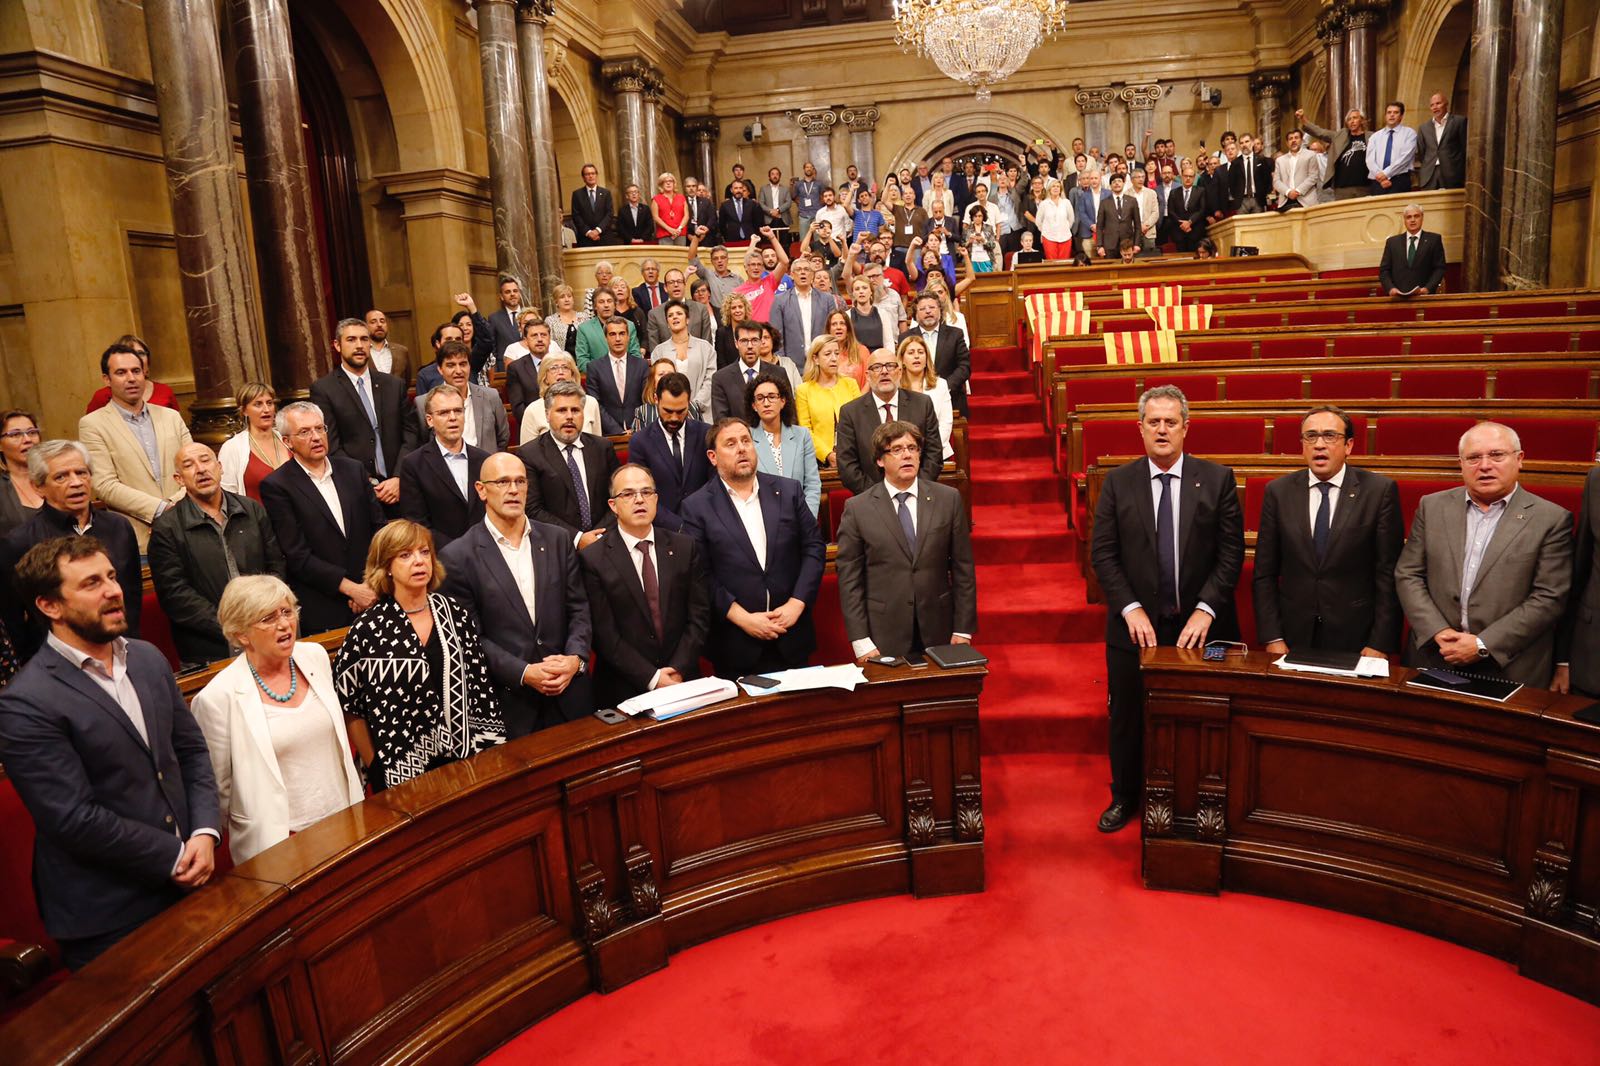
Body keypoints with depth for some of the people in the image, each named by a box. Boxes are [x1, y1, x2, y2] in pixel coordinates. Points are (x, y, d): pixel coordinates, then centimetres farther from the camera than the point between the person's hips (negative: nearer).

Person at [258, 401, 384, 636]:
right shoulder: (276, 487, -4)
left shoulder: (353, 470, 9)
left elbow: (378, 527, 8)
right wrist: (351, 588, -14)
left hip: (370, 597, 4)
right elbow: (297, 555, -9)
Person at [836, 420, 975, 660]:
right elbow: (849, 578, -4)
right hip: (883, 636, -1)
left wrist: (963, 630, 0)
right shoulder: (857, 508, -4)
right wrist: (861, 642, -9)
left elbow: (963, 568, 3)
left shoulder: (948, 499, 1)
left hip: (938, 632, 2)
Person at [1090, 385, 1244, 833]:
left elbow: (1232, 552, -4)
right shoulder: (1117, 483, 0)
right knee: (1128, 719, 13)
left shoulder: (1217, 479, -1)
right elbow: (1102, 553, -2)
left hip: (1199, 626, 0)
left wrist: (1204, 610, -13)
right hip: (1136, 625, 1)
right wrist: (1131, 609, -12)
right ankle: (1125, 798, 33)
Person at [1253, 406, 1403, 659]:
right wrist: (1272, 638, -5)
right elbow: (1265, 574, 1)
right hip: (1294, 638, 2)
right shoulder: (1278, 492, 1)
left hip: (1357, 641, -1)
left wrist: (1380, 644, -9)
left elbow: (1389, 573, -5)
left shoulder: (1380, 490, -4)